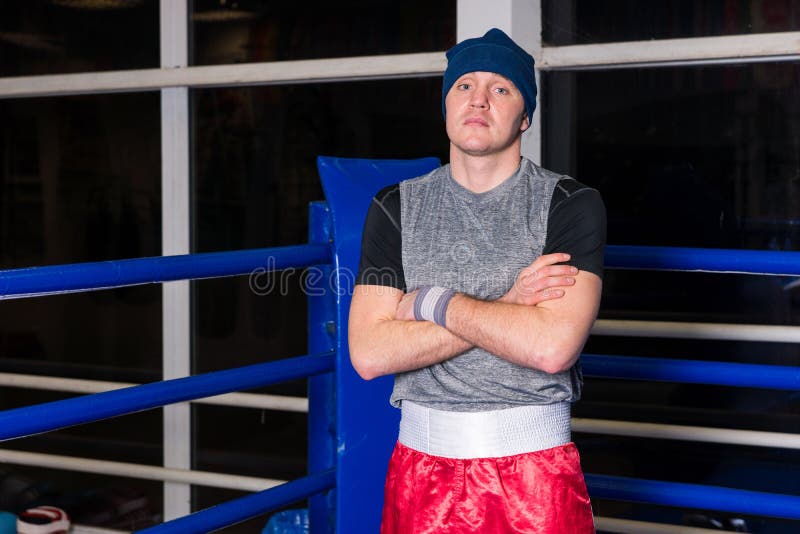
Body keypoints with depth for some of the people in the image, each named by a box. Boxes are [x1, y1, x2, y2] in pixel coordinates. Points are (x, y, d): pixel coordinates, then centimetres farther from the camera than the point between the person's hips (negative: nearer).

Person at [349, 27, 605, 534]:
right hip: (421, 466, 2)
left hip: (536, 467, -2)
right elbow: (369, 354, -8)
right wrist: (506, 306, -14)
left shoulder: (570, 204, -5)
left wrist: (432, 302, -11)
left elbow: (553, 347, -20)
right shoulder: (396, 207, 3)